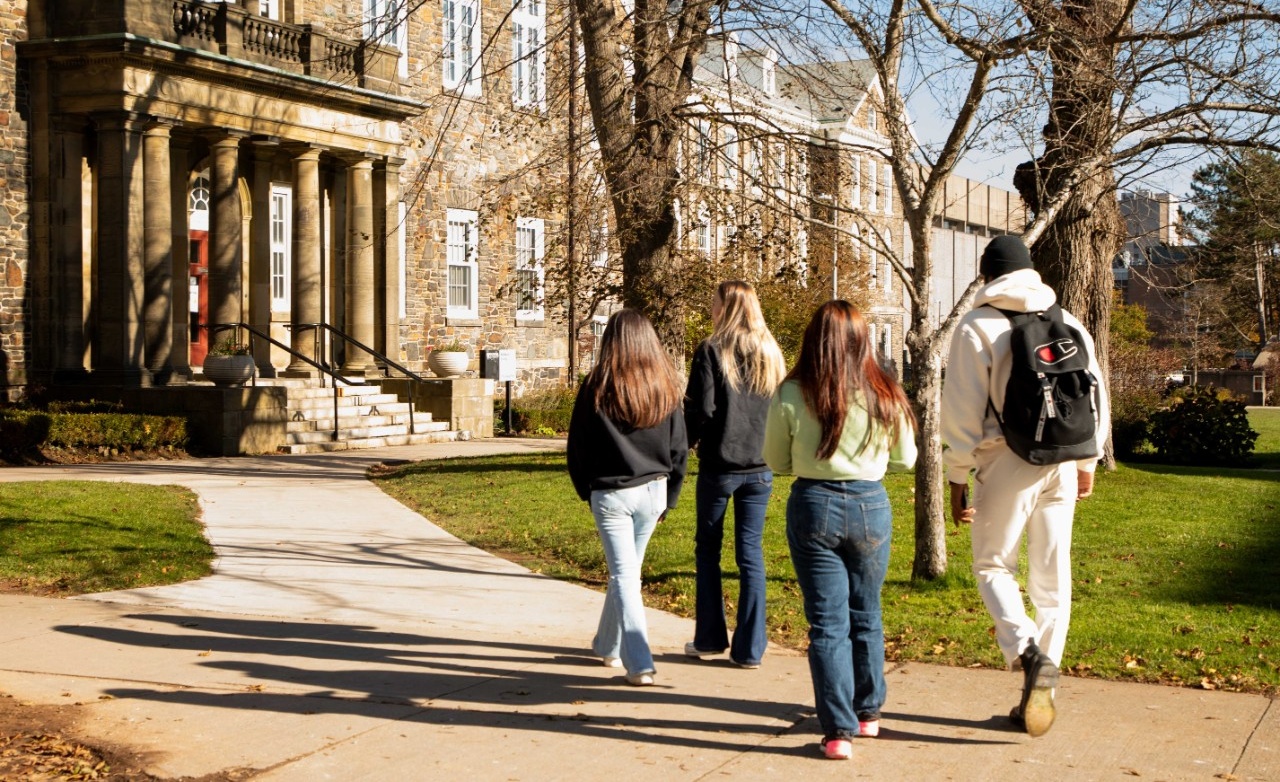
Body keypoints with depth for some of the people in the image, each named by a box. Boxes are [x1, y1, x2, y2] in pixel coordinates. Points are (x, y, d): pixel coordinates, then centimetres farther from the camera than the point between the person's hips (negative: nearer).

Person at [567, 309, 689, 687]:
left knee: (623, 574, 0)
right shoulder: (666, 389, 0)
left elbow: (578, 448, -2)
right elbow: (680, 449, 6)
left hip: (610, 494, -4)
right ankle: (608, 645, 36)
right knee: (629, 570, 19)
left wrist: (587, 493, 12)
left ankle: (639, 663, -10)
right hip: (652, 491, 4)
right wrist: (669, 496, 16)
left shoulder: (597, 389, -9)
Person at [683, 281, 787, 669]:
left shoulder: (711, 351, -9)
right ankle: (750, 648, 6)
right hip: (760, 468, 4)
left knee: (707, 550, 12)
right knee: (751, 554, 6)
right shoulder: (771, 354, 7)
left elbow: (701, 408, -13)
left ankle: (709, 638, 16)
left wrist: (686, 443, 3)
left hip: (718, 466, -4)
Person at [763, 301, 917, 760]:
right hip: (870, 505, 2)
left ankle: (839, 730, 0)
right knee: (866, 616, 18)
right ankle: (868, 713, 31)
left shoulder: (791, 395, -9)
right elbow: (904, 459, 7)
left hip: (814, 506, -2)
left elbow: (776, 462, 1)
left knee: (827, 623, 3)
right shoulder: (885, 395, -5)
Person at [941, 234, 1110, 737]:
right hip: (1061, 465, 4)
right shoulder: (1068, 324, 10)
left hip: (1006, 465, -4)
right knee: (1052, 576, 11)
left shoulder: (978, 327, -4)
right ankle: (1042, 682, 15)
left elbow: (963, 412, -7)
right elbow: (1095, 397, 13)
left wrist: (958, 480, -1)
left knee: (992, 564, 9)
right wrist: (1087, 461, 24)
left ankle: (1026, 651, -14)